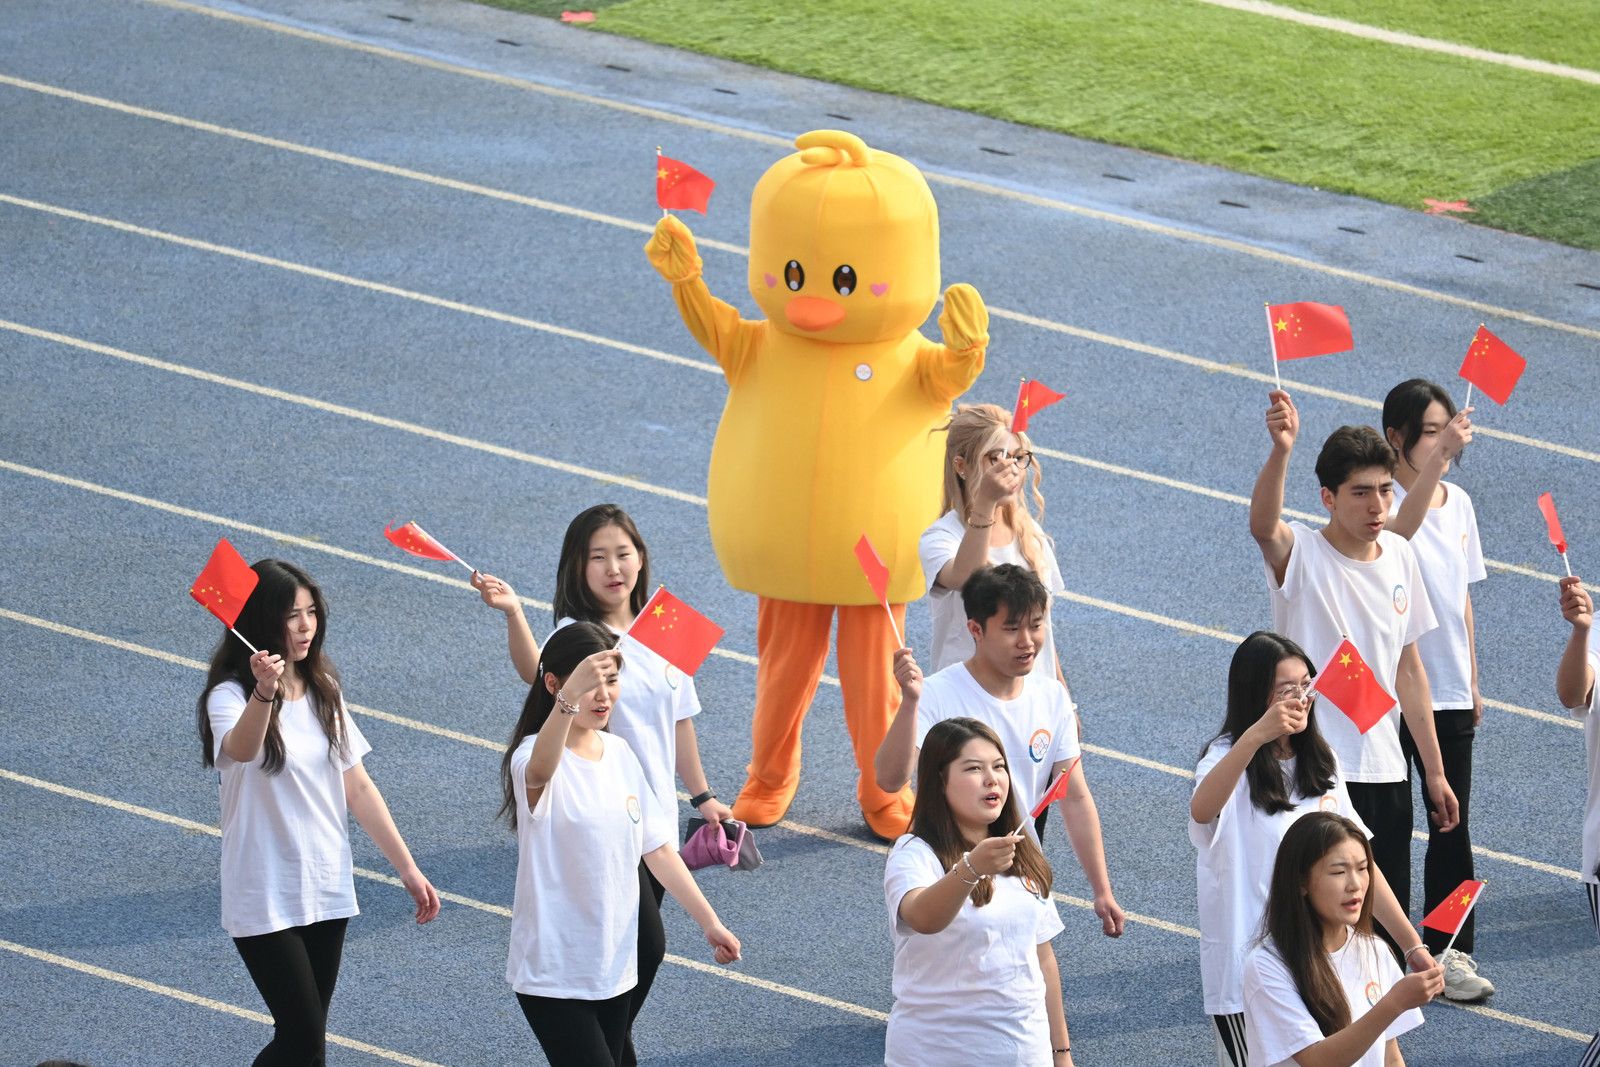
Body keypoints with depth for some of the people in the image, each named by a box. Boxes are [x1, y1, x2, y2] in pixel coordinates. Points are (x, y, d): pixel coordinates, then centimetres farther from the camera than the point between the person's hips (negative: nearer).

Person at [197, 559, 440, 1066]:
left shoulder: (323, 692, 7)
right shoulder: (231, 696, -14)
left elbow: (358, 787, 12)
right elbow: (241, 750, -38)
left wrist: (407, 867, 9)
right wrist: (263, 694, -58)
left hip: (327, 892, 6)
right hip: (266, 901, -6)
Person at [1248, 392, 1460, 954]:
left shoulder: (1399, 555, 7)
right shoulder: (1300, 555, -11)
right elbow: (1263, 525, -36)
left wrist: (1434, 770, 15)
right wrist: (1281, 449, -54)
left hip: (1385, 772, 6)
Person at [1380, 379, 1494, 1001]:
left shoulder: (1458, 503, 10)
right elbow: (1401, 528, -38)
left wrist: (1472, 682, 17)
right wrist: (1440, 455, -49)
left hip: (1447, 692, 6)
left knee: (1451, 821, 6)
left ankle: (1450, 950, 12)